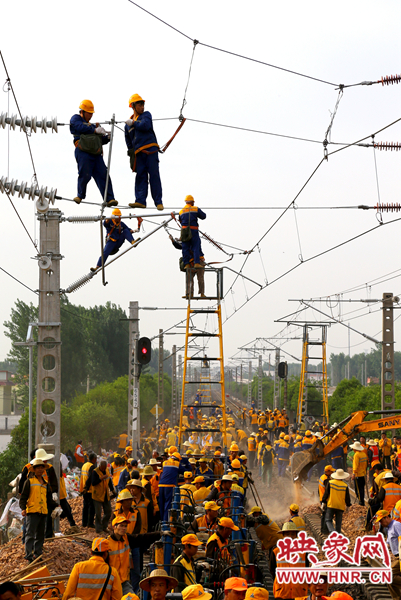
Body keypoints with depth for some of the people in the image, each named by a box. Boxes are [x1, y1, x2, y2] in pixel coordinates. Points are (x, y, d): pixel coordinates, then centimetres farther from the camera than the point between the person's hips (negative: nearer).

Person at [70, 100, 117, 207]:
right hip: (83, 153, -6)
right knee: (85, 175, -11)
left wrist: (107, 138, 7)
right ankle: (80, 196, 11)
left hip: (96, 154, 6)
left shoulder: (91, 125, 32)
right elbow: (81, 127, -10)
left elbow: (101, 140, 27)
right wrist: (95, 130, -14)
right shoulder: (75, 119, 13)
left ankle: (109, 199, -13)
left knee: (103, 175, -6)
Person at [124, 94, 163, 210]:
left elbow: (145, 126, -13)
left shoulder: (146, 115, 8)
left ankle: (158, 202, -7)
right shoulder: (128, 123, 19)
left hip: (151, 149, -4)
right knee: (140, 176, -4)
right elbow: (128, 139, 27)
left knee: (154, 175, -7)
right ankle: (140, 201, -7)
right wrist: (131, 152, 18)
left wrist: (133, 123, -2)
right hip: (139, 153, 4)